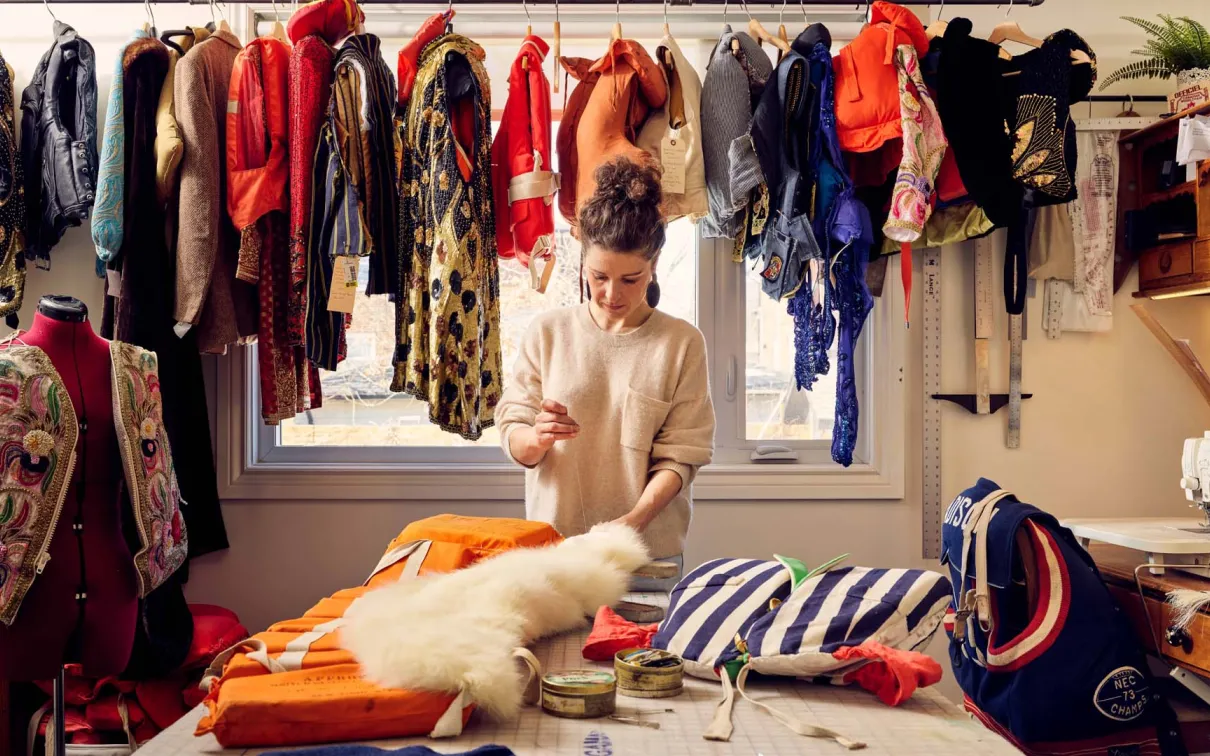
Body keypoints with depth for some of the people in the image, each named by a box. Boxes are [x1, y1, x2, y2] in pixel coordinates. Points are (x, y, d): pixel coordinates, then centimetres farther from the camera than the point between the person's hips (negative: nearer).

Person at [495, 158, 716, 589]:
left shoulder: (682, 344, -2)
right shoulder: (547, 332, 1)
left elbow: (679, 456, -6)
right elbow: (511, 437, 1)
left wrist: (635, 519, -22)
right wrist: (536, 439, -21)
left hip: (648, 550, -1)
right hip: (551, 545, 1)